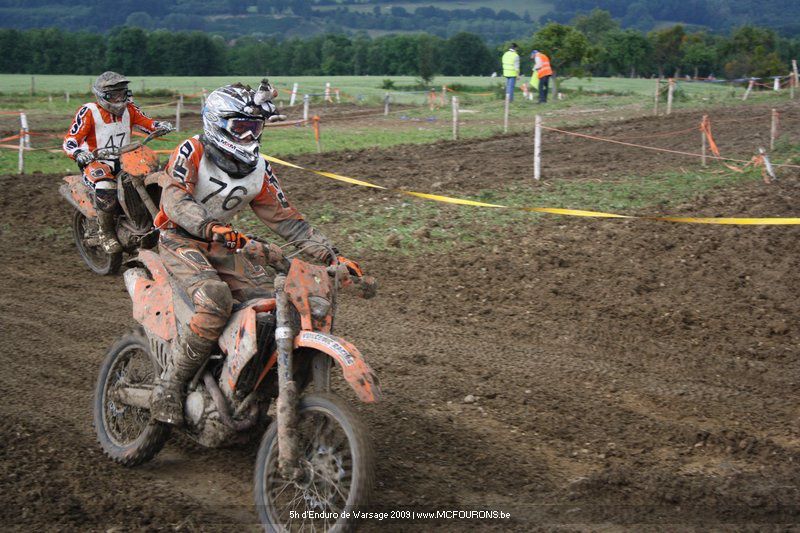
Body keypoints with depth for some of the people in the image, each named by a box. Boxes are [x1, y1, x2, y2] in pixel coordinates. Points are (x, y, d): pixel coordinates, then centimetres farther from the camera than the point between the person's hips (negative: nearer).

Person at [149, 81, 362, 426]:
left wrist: (329, 254, -4)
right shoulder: (192, 151, -10)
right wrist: (210, 227, -44)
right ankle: (170, 386, -23)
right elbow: (174, 200, -25)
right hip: (180, 240, -6)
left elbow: (285, 217, 7)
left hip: (224, 244, 7)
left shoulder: (258, 170, 8)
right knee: (215, 300, -33)